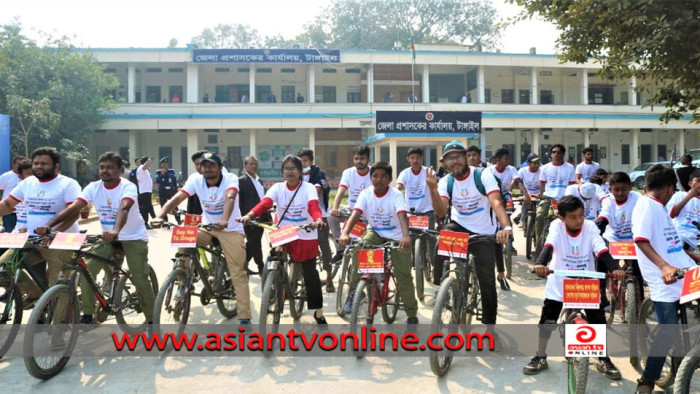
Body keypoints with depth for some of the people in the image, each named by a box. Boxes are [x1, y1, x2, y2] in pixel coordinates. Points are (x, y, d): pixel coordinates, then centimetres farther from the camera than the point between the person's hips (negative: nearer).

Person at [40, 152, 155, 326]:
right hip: (108, 237, 5)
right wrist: (49, 225, -33)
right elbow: (74, 207, -18)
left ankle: (152, 320, 7)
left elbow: (123, 209, -41)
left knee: (140, 279, -10)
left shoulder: (128, 187, -21)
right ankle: (87, 315, 4)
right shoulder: (94, 187, -7)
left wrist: (116, 230, -60)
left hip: (133, 237, -5)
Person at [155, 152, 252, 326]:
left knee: (238, 272, -6)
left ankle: (244, 317, 2)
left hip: (231, 229, -3)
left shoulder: (230, 178, -21)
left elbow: (230, 198, -40)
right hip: (206, 227, 4)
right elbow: (177, 197, -24)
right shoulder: (195, 179, -12)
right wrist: (160, 216, -41)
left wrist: (224, 221, -59)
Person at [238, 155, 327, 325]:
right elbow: (264, 203, -20)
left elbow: (314, 206, -27)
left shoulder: (308, 188, -8)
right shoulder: (277, 187, -3)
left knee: (310, 275, 3)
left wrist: (318, 220, -49)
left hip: (306, 237, -2)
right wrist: (249, 215, -40)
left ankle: (319, 312, 19)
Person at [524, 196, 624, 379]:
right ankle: (540, 358, 21)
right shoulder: (557, 225, -16)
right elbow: (549, 246, -34)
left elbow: (601, 251, -23)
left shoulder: (590, 227, -12)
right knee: (547, 321, 1)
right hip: (559, 284, -1)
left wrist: (615, 268, -42)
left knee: (599, 321, 1)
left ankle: (604, 360, 23)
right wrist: (540, 264, -53)